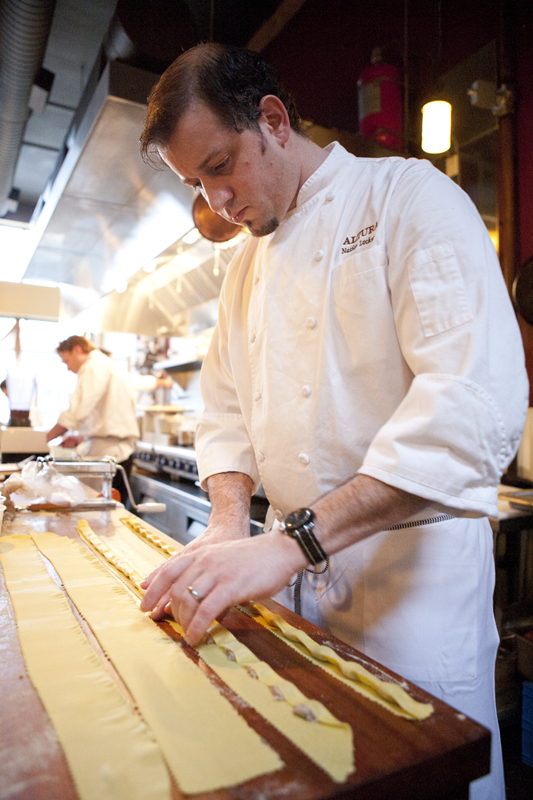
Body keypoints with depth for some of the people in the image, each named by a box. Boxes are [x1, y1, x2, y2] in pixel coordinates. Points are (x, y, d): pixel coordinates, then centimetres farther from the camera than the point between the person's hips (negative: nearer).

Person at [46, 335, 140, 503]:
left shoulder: (94, 366, -6)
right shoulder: (108, 366, 24)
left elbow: (78, 412, -16)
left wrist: (47, 438, -4)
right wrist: (80, 438, 18)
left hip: (107, 451, -9)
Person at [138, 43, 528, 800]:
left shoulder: (409, 197, -11)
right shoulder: (246, 263, 11)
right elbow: (226, 409, 12)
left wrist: (292, 541, -29)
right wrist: (232, 521, -7)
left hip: (413, 562, -6)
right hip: (294, 559, 7)